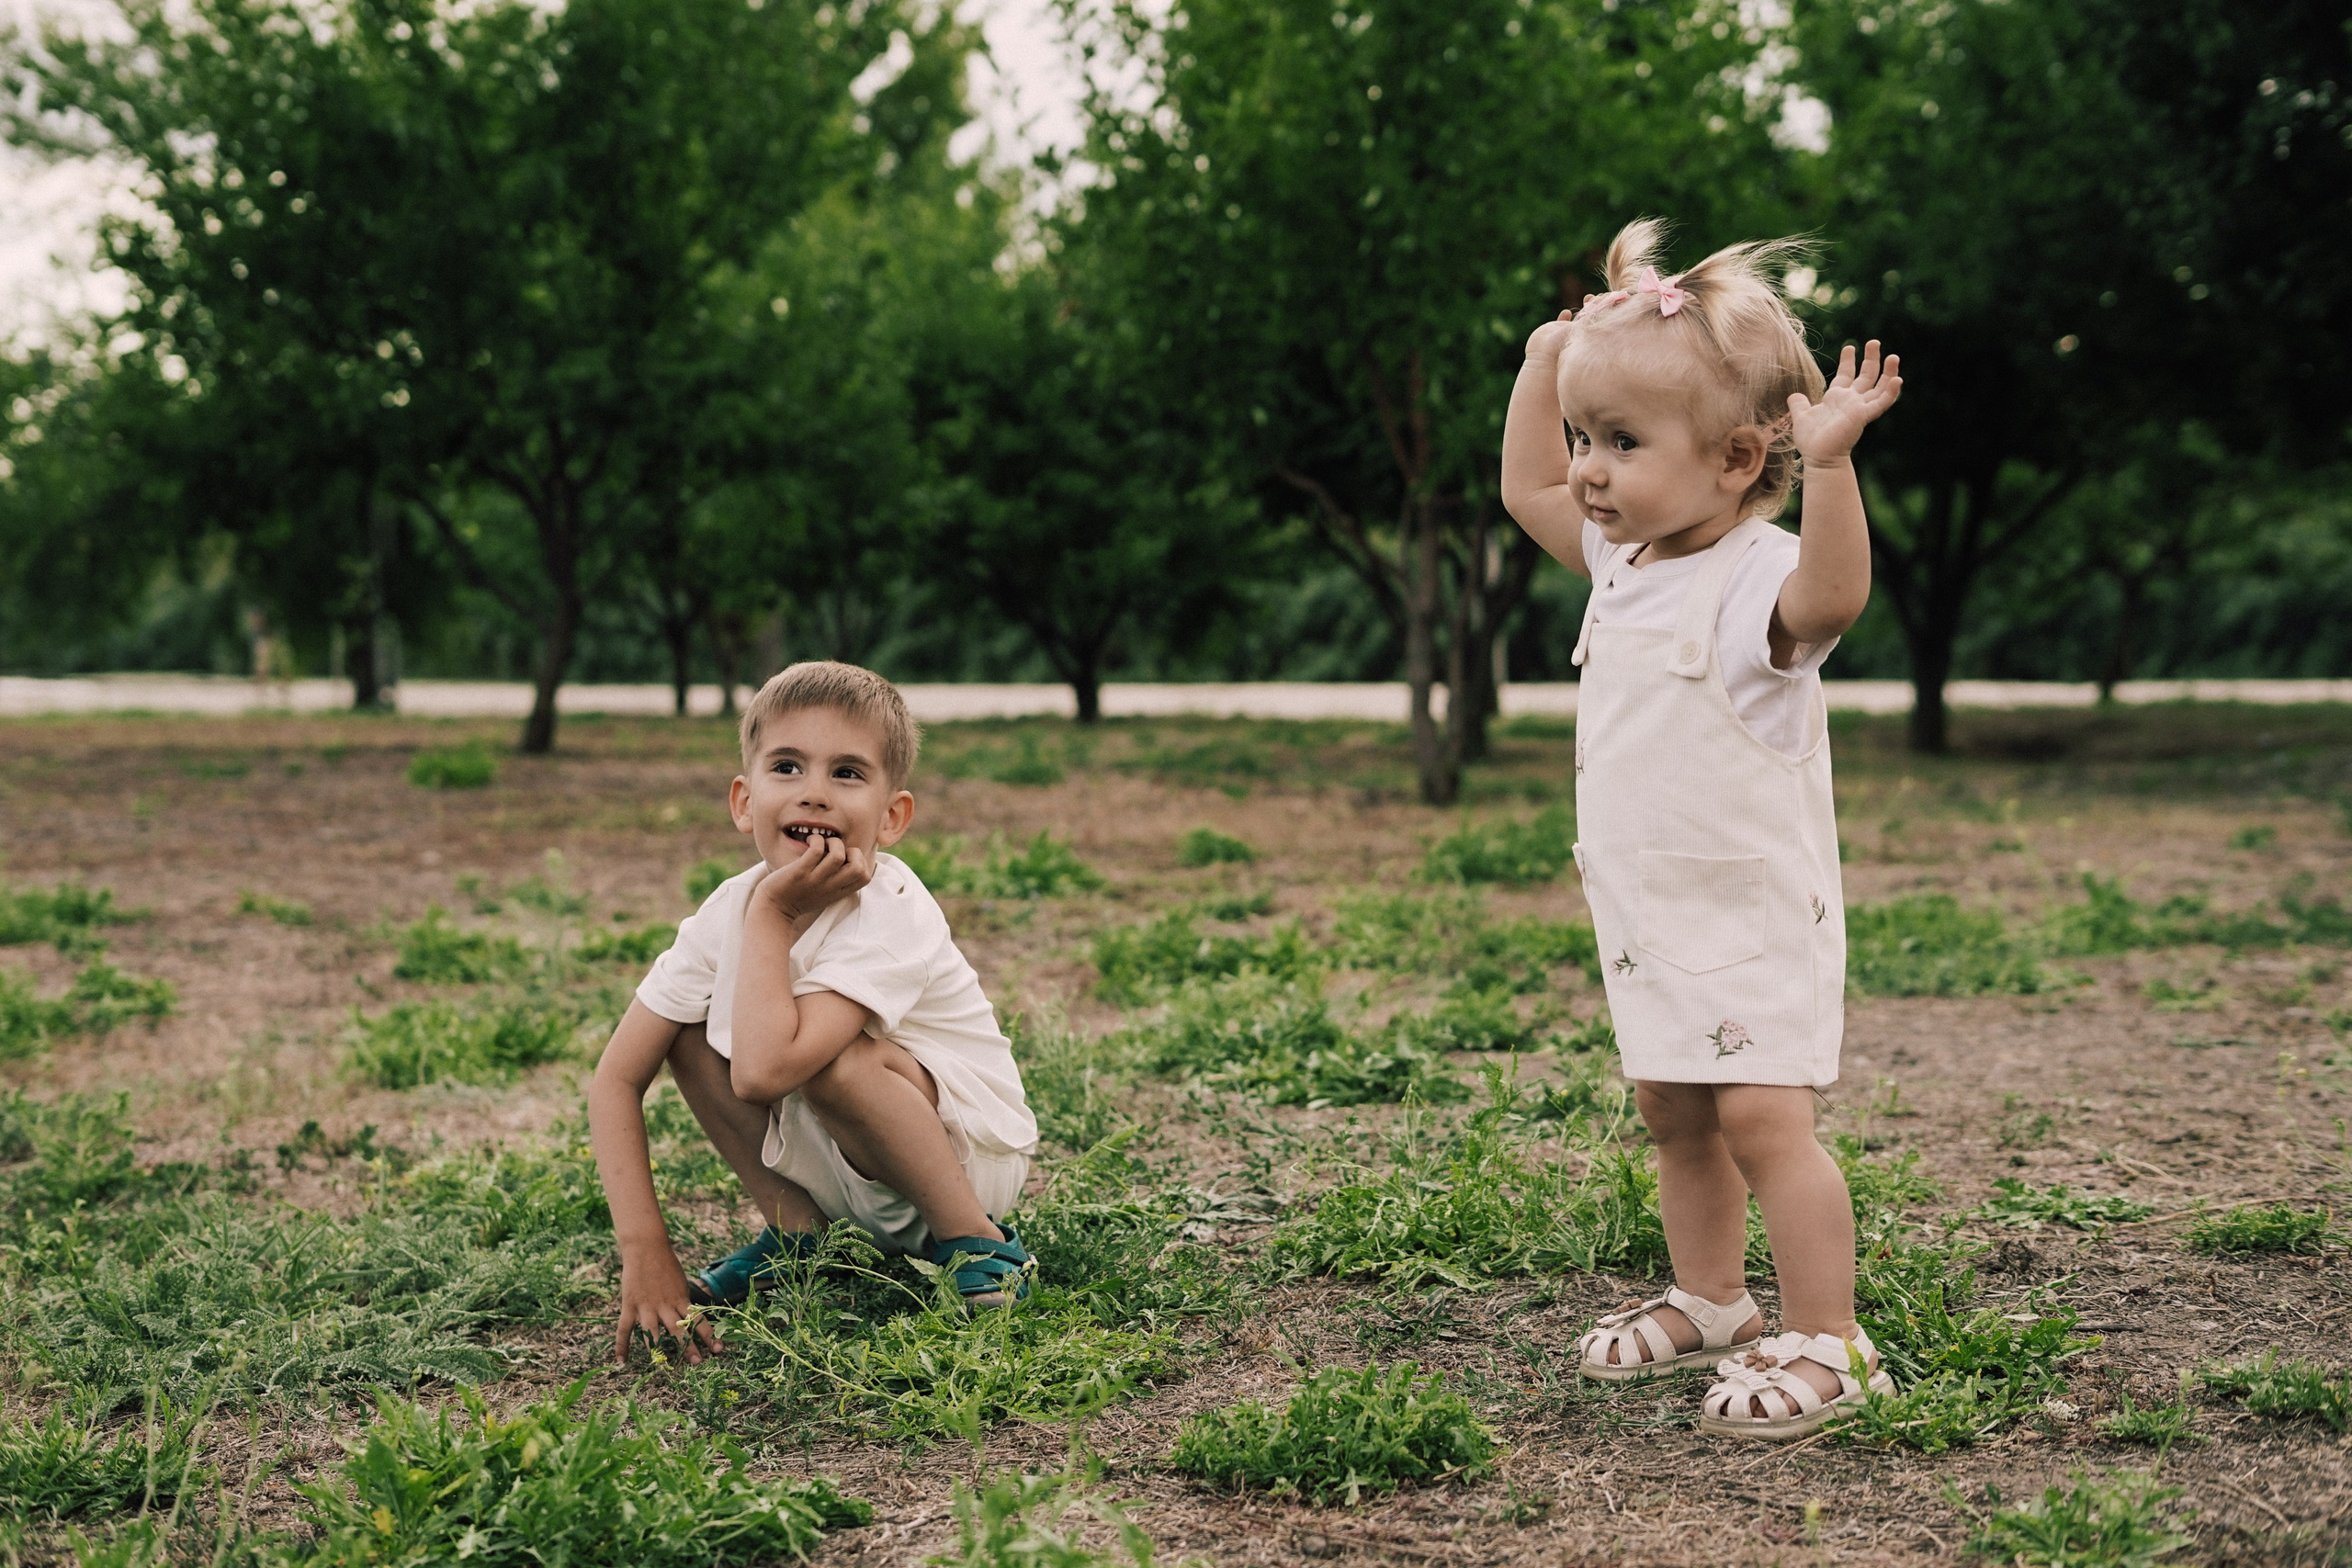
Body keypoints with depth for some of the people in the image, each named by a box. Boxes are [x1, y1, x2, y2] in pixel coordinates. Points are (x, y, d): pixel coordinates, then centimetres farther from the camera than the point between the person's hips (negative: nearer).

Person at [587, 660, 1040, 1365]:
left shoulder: (890, 915, -29)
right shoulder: (725, 913, -10)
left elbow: (762, 1072, -41)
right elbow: (617, 1078, -10)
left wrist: (770, 912, -30)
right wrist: (644, 1251, -20)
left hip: (970, 1156, -6)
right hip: (839, 1177, 6)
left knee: (832, 1059, -33)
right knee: (687, 1032, -8)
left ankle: (977, 1249, -12)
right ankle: (798, 1232, 6)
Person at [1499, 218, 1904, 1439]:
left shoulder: (1756, 578, -18)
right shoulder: (1625, 562, 8)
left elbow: (1833, 595, -41)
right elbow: (1526, 488, 23)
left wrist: (1830, 463, -53)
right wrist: (1549, 359, 16)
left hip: (1753, 912, -9)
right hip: (1648, 919, 9)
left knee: (1760, 1114, -12)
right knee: (1673, 1113, 17)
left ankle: (1825, 1341, -3)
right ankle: (1709, 1303, 33)